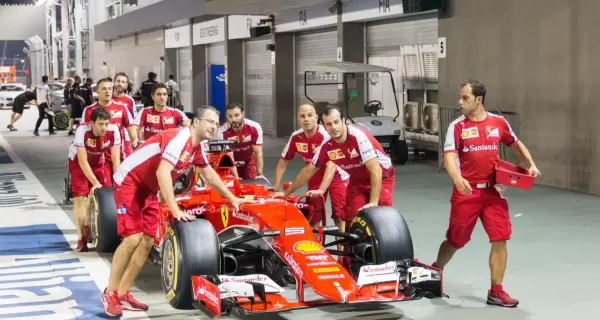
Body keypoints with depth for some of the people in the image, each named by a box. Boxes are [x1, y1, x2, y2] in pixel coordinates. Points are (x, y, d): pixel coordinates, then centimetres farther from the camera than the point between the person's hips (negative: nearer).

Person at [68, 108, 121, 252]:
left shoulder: (113, 131, -28)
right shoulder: (82, 130, -36)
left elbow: (115, 159, -21)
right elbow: (83, 161, -32)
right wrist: (95, 183, -34)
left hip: (99, 161, 3)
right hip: (78, 162, -3)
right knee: (80, 198, -11)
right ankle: (82, 238, -4)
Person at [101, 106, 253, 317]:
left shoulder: (196, 147, 6)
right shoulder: (180, 138, -23)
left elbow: (209, 175, 23)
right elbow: (162, 173, -34)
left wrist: (232, 199, 26)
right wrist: (175, 210, -38)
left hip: (148, 189, 9)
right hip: (128, 182, -9)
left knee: (147, 241, 5)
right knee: (133, 239, -17)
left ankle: (122, 294, 12)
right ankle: (110, 294, -3)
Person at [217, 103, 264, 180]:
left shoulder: (255, 127, -26)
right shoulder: (222, 132, -30)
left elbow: (258, 153, -23)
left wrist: (259, 174, -31)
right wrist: (236, 177, -36)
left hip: (248, 162, 1)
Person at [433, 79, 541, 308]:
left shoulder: (498, 123, 2)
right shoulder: (457, 126, -7)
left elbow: (516, 144, 18)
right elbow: (449, 157, -17)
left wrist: (531, 165, 2)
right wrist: (457, 179, -37)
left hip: (493, 191, 2)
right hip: (467, 191, -2)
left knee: (500, 240, -4)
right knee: (455, 240, 9)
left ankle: (496, 292, 6)